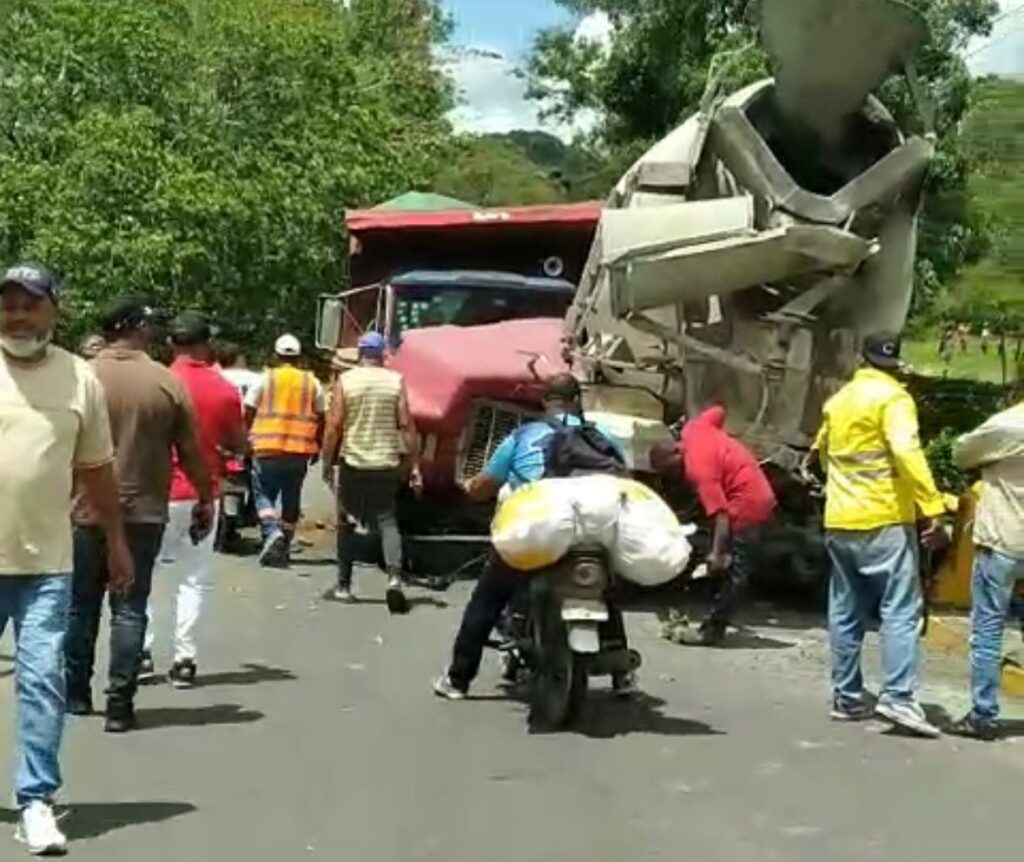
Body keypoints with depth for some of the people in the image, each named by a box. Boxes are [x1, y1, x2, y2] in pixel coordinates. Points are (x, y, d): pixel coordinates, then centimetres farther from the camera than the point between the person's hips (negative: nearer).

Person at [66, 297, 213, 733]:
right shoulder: (168, 383, -5)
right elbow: (190, 451, -1)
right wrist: (206, 498, 11)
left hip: (87, 511, 1)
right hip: (143, 512, -1)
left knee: (81, 605, 15)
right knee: (129, 609, 4)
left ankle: (76, 694, 24)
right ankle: (120, 704, 2)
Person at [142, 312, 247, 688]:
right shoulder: (224, 391, -4)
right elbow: (238, 444, 6)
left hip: (160, 492, -1)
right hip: (203, 495, 2)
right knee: (194, 578, 8)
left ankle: (142, 651, 8)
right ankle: (184, 659, 5)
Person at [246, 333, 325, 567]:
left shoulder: (266, 379, 1)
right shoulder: (312, 383, 7)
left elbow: (248, 413, 1)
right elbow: (320, 418, 9)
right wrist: (317, 447, 20)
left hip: (268, 449, -2)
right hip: (300, 451, 2)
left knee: (264, 494, 6)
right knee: (292, 499, 12)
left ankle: (272, 531, -18)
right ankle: (283, 548, 17)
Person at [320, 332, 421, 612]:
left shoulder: (345, 380, -3)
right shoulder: (396, 381, -1)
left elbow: (334, 426, -5)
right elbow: (407, 426, -3)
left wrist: (327, 463, 3)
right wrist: (414, 466, 1)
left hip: (352, 463, 0)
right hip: (386, 463, 0)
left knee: (347, 523, 13)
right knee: (387, 521, 5)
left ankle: (344, 585, 17)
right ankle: (394, 577, -17)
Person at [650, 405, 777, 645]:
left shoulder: (698, 468, -21)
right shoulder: (692, 429, 3)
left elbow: (720, 512, -26)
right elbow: (718, 412, 21)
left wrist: (717, 553, -29)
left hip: (747, 504, -10)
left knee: (733, 572, -9)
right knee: (736, 571, 9)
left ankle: (712, 630, -8)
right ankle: (715, 624, 12)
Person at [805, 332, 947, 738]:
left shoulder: (838, 400, 16)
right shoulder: (893, 398, -6)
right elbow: (907, 452, -21)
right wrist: (931, 508, -24)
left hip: (840, 521, 7)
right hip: (884, 519, -7)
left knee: (846, 612, 11)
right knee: (901, 610, -7)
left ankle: (847, 697, 13)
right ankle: (897, 697, -16)